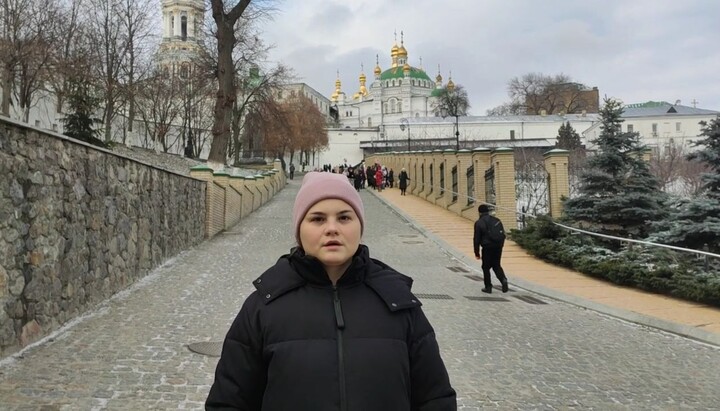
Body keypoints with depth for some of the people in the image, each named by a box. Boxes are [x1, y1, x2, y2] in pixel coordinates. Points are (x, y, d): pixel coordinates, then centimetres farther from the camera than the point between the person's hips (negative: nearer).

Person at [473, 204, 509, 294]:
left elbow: (476, 239, -7)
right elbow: (503, 235, 11)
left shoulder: (479, 223, -6)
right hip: (498, 247, 5)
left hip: (487, 248, -5)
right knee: (496, 265, 18)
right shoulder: (497, 220, 9)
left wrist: (477, 253, -1)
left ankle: (488, 287, 11)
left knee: (486, 267, 9)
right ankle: (503, 279, -6)